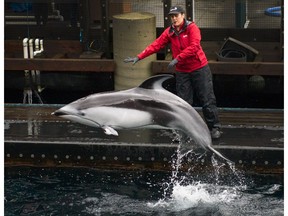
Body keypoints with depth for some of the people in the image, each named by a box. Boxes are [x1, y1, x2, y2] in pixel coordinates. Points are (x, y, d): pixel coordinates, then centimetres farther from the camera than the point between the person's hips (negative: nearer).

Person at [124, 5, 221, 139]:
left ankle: (214, 128, 8)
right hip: (182, 72, 4)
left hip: (199, 69, -4)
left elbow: (194, 47, -22)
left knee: (207, 100, 0)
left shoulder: (192, 28, -10)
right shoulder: (169, 32, 5)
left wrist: (177, 59, -26)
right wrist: (139, 57, -7)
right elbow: (156, 45, 1)